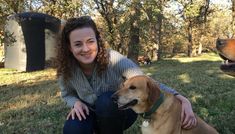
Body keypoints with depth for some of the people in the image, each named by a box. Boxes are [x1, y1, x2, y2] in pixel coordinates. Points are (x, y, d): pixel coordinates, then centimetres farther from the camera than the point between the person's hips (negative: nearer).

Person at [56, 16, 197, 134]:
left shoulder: (113, 59, -27)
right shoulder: (66, 69, -17)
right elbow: (67, 94, 3)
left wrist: (182, 99, -43)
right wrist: (76, 103, -21)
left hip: (121, 111, -2)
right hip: (93, 115, 2)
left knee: (106, 101, -35)